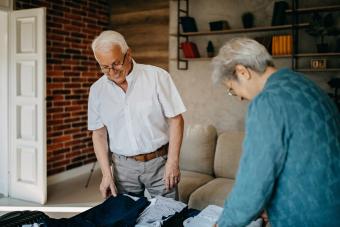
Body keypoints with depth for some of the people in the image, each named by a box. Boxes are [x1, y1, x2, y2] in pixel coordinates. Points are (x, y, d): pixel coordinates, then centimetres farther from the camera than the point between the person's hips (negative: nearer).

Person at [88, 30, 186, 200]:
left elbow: (175, 120, -7)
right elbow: (99, 133, 5)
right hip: (123, 166, 2)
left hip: (159, 161, -2)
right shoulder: (97, 90, 1)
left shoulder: (157, 76, -9)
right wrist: (106, 173, -2)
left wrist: (172, 162, -11)